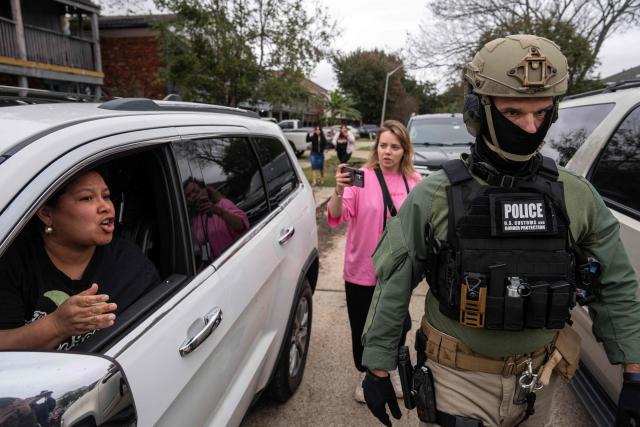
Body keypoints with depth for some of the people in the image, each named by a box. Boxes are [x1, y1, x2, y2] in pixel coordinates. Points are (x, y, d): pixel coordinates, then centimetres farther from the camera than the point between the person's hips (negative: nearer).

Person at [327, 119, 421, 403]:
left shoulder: (414, 181, -1)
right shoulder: (362, 177, -13)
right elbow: (336, 218, -22)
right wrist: (339, 191, -39)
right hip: (362, 270, -3)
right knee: (362, 328, 13)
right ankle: (365, 375, 39)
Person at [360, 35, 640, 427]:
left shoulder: (578, 197, -5)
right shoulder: (434, 197, -14)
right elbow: (392, 289, -9)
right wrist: (378, 369, -5)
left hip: (537, 381, 4)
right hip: (457, 380, -4)